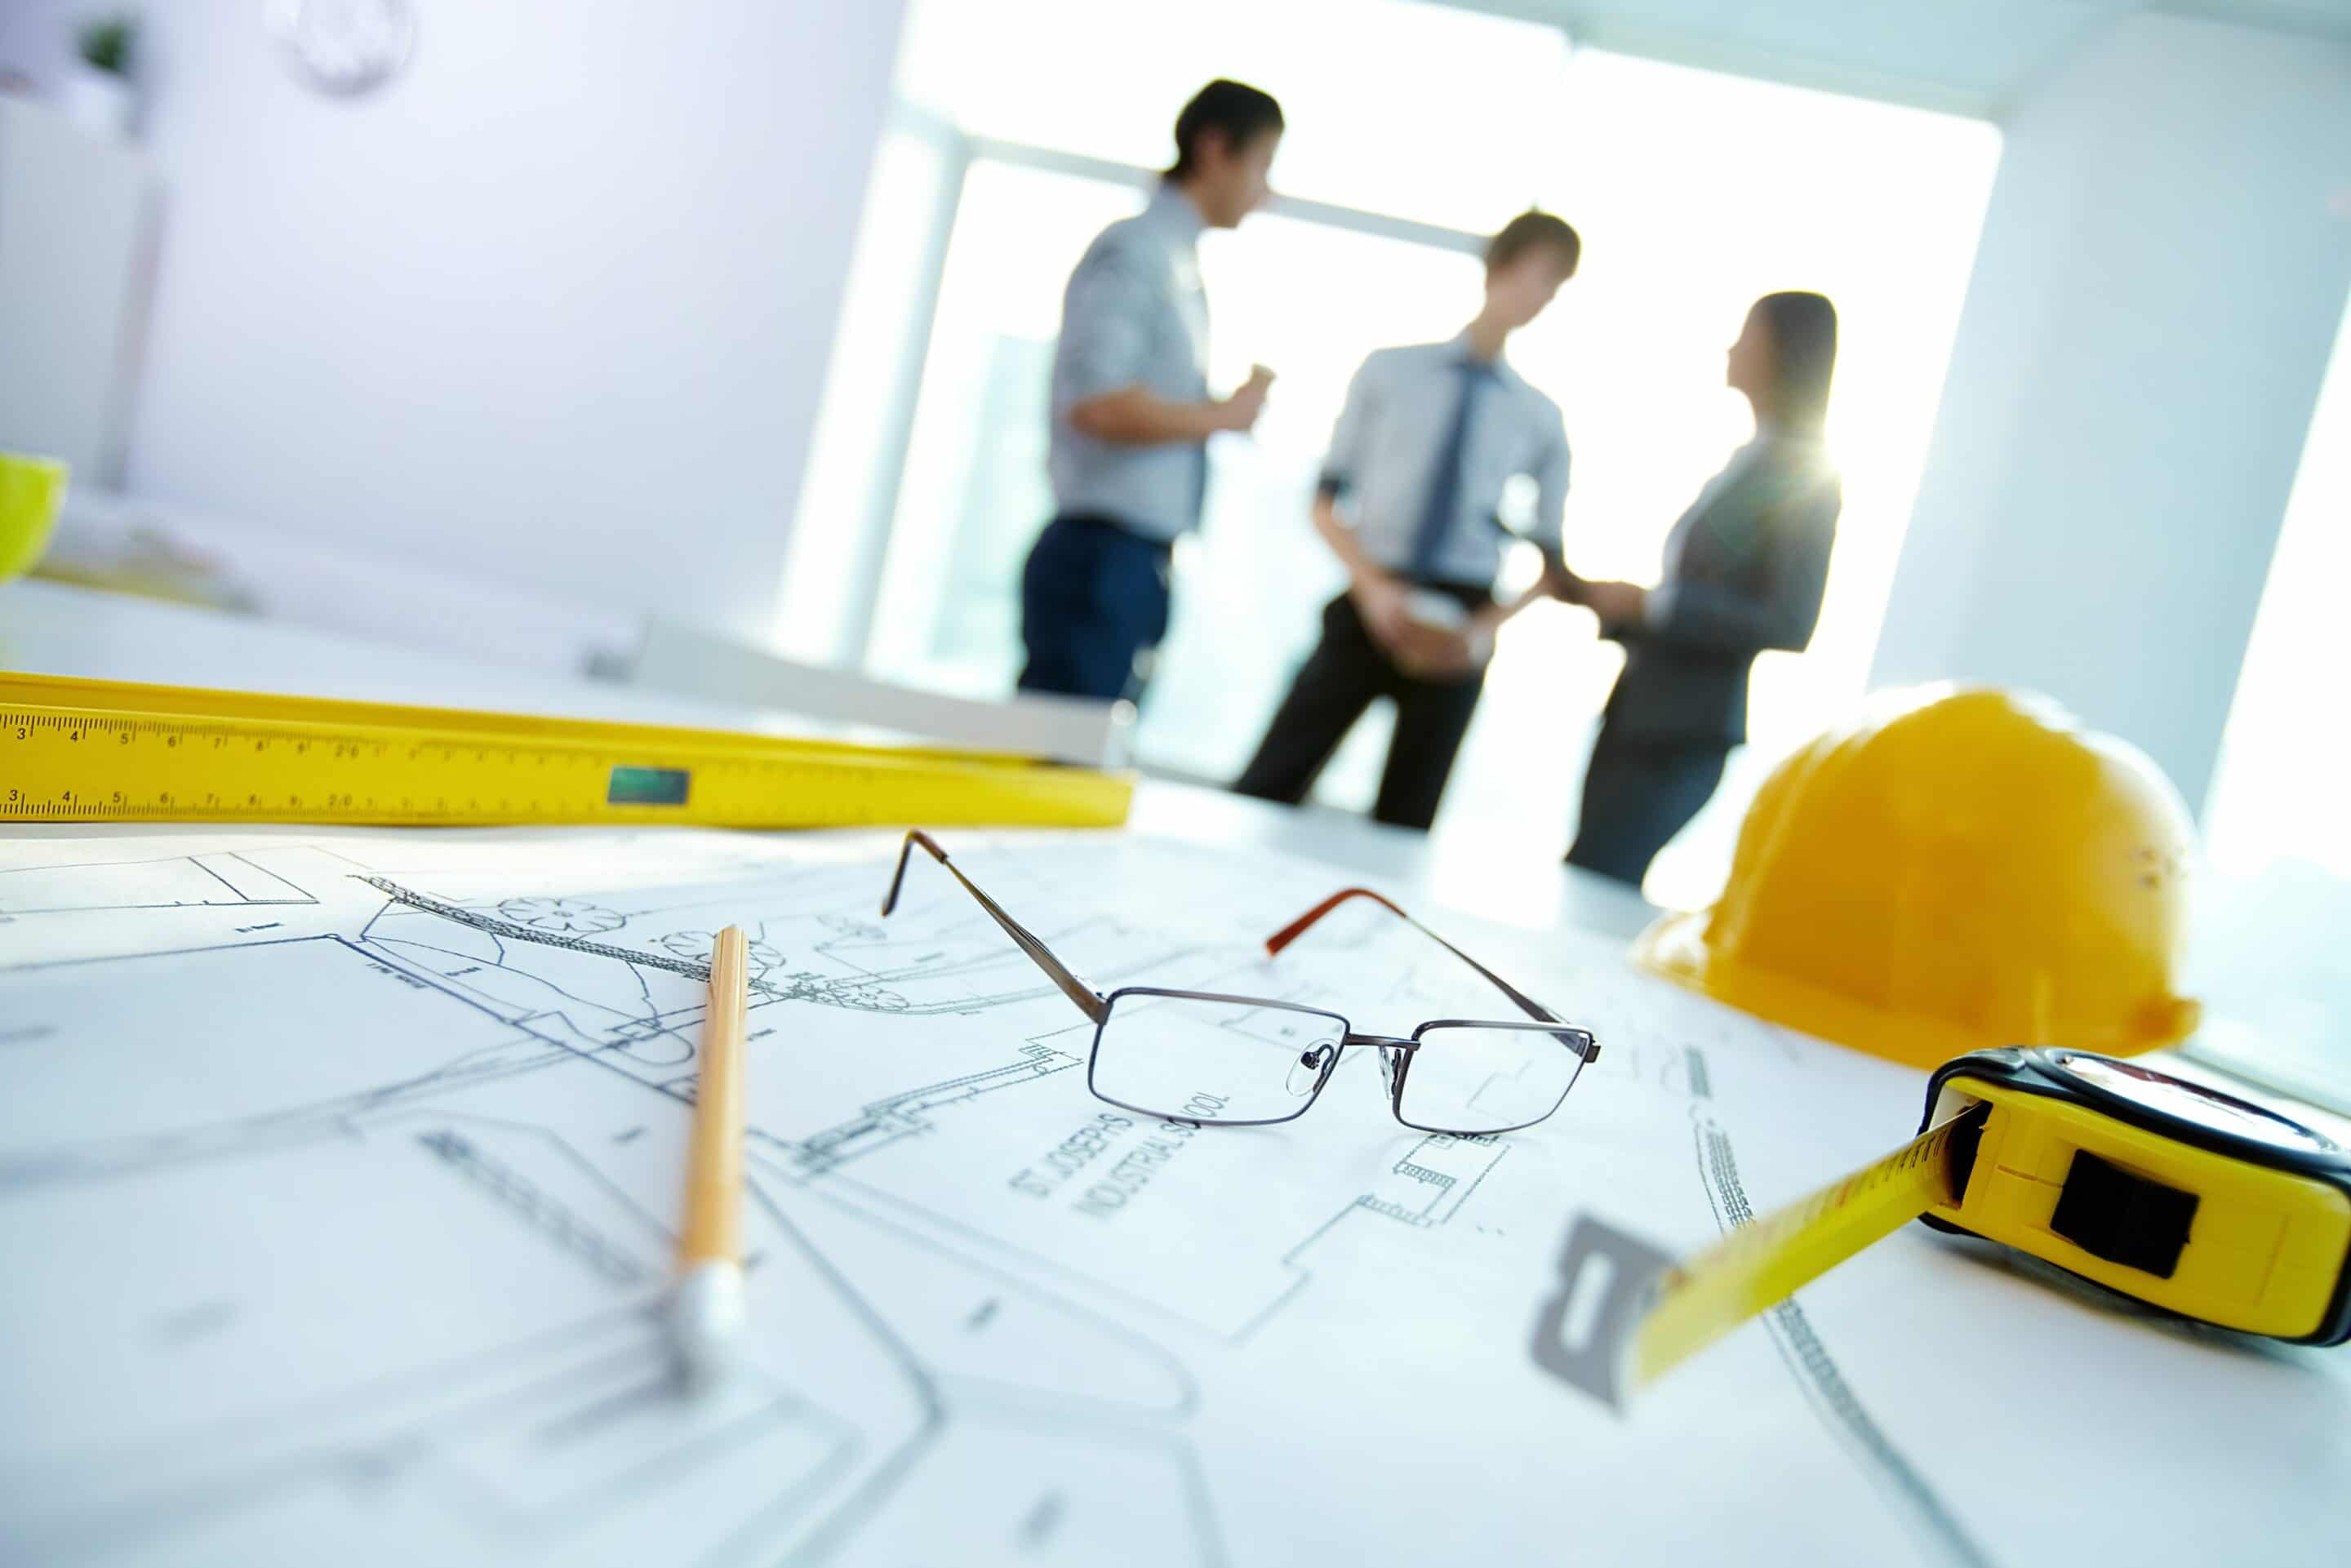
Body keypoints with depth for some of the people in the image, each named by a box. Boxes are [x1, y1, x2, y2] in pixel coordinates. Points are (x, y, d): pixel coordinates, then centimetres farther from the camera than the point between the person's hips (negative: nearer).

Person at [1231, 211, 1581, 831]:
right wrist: (1374, 588, -13)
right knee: (1266, 789, -5)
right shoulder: (1389, 371, 4)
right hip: (1367, 608, -1)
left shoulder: (1541, 420, 7)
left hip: (1456, 630, 1)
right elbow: (1328, 503, 3)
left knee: (1405, 821, 6)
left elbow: (1550, 560, 10)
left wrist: (1486, 628, -7)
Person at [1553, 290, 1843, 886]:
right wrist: (1594, 593, 7)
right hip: (1633, 717, 8)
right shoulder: (1744, 462, 14)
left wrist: (1651, 603, -19)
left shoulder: (1808, 479, -10)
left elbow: (1789, 626, -18)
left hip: (1686, 734, -8)